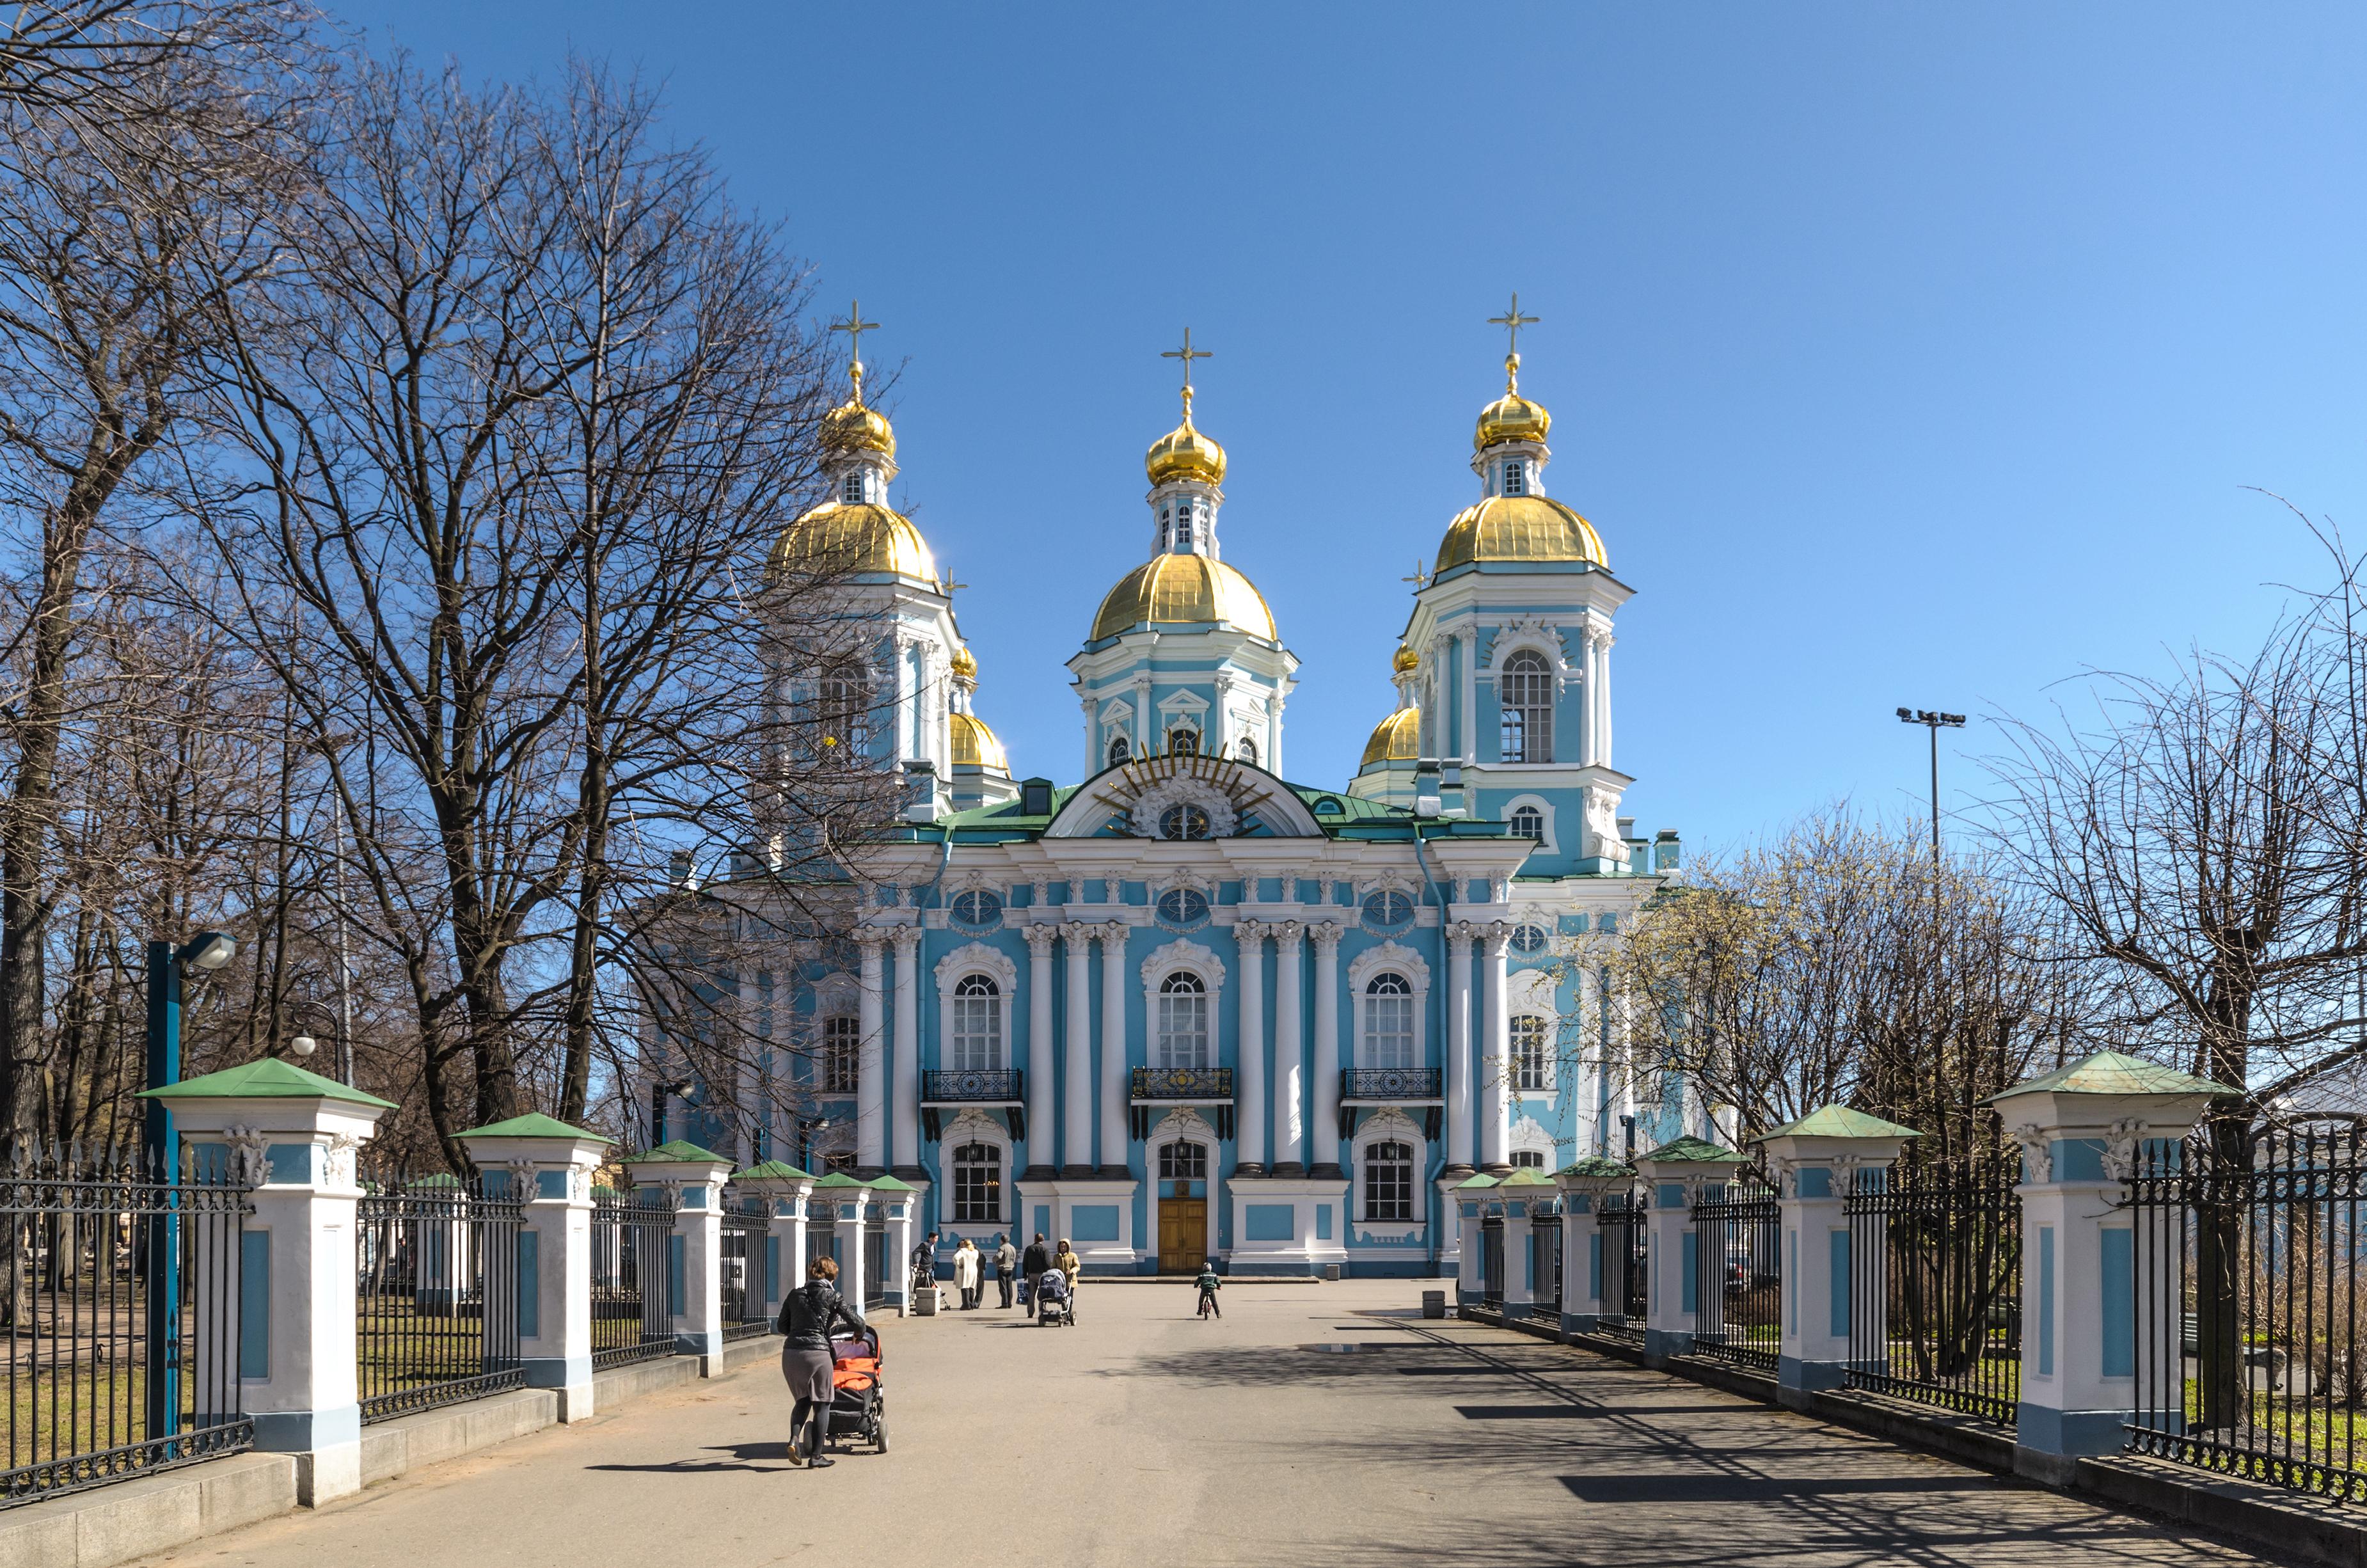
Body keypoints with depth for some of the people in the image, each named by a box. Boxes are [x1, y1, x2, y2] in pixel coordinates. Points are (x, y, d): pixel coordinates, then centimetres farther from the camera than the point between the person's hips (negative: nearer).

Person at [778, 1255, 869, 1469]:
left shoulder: (795, 1295, 13)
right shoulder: (832, 1296, 2)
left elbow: (782, 1327, 18)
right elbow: (857, 1323, 2)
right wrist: (860, 1332, 24)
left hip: (790, 1353, 4)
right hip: (817, 1353, -4)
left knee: (803, 1400, 22)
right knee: (821, 1404, 9)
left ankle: (794, 1439, -2)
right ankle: (815, 1456, 9)